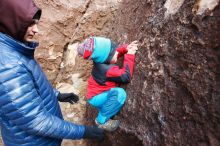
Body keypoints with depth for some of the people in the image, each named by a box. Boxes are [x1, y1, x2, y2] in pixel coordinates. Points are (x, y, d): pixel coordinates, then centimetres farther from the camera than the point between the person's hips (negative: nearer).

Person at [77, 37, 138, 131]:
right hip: (95, 97, -9)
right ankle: (101, 120, -12)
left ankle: (103, 108, 17)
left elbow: (116, 52, 7)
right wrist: (129, 56, -29)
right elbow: (126, 77, -30)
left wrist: (126, 48, -11)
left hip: (97, 92, 9)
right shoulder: (107, 69, -35)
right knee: (120, 93, -33)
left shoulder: (102, 61, -10)